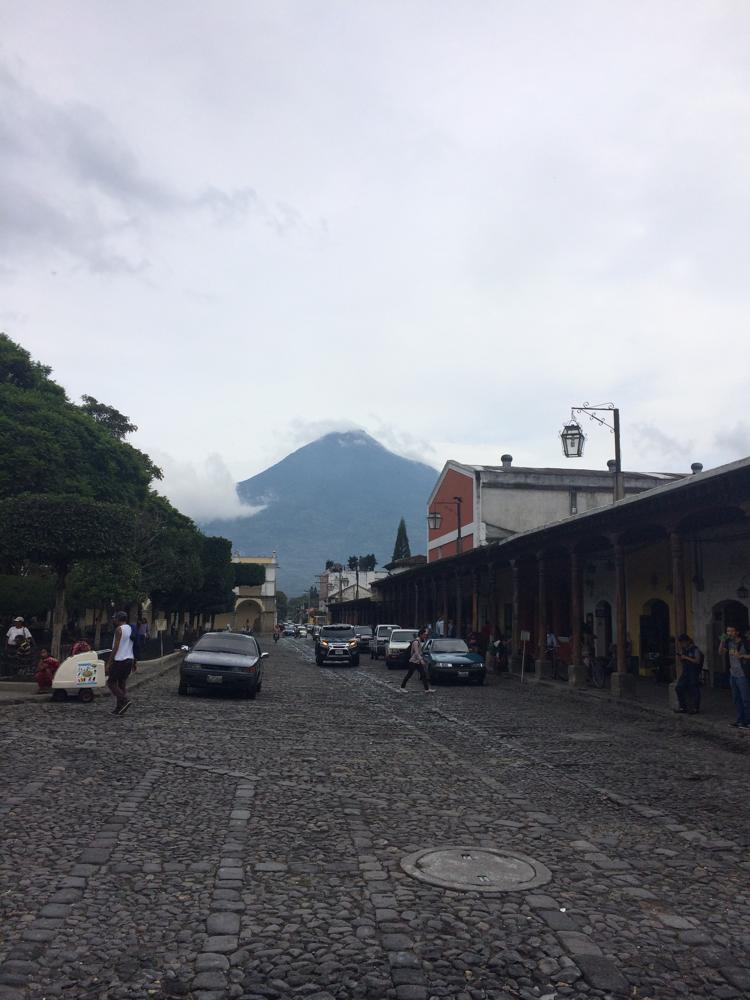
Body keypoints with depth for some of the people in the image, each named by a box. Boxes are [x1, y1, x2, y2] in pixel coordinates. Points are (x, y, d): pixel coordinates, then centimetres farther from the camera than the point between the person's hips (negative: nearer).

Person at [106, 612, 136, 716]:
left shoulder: (119, 629, -10)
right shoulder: (131, 629, 13)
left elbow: (116, 647, -16)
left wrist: (109, 662, -13)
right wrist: (134, 663, 22)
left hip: (119, 660, -8)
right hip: (129, 660, 8)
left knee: (111, 682, 1)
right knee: (122, 684, 11)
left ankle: (125, 700, -14)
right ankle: (119, 708, 10)